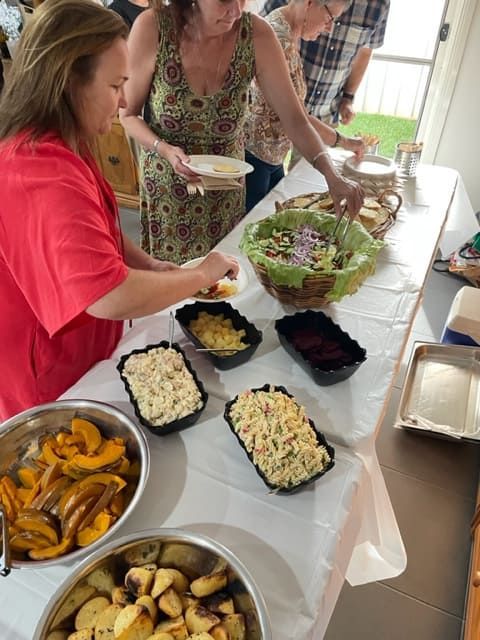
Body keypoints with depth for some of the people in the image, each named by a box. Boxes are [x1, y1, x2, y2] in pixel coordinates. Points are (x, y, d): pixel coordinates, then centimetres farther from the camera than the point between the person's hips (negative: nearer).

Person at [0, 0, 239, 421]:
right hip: (56, 384, -9)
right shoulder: (46, 175, -34)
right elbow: (111, 297, -44)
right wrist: (201, 275, -28)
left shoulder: (50, 148, 1)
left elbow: (99, 231, 11)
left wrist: (155, 268, -6)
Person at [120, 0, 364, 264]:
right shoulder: (152, 28, -18)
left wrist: (331, 175, -26)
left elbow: (294, 118, -13)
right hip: (166, 187, -1)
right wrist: (164, 149, -26)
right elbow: (128, 114, -8)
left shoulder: (257, 35, -15)